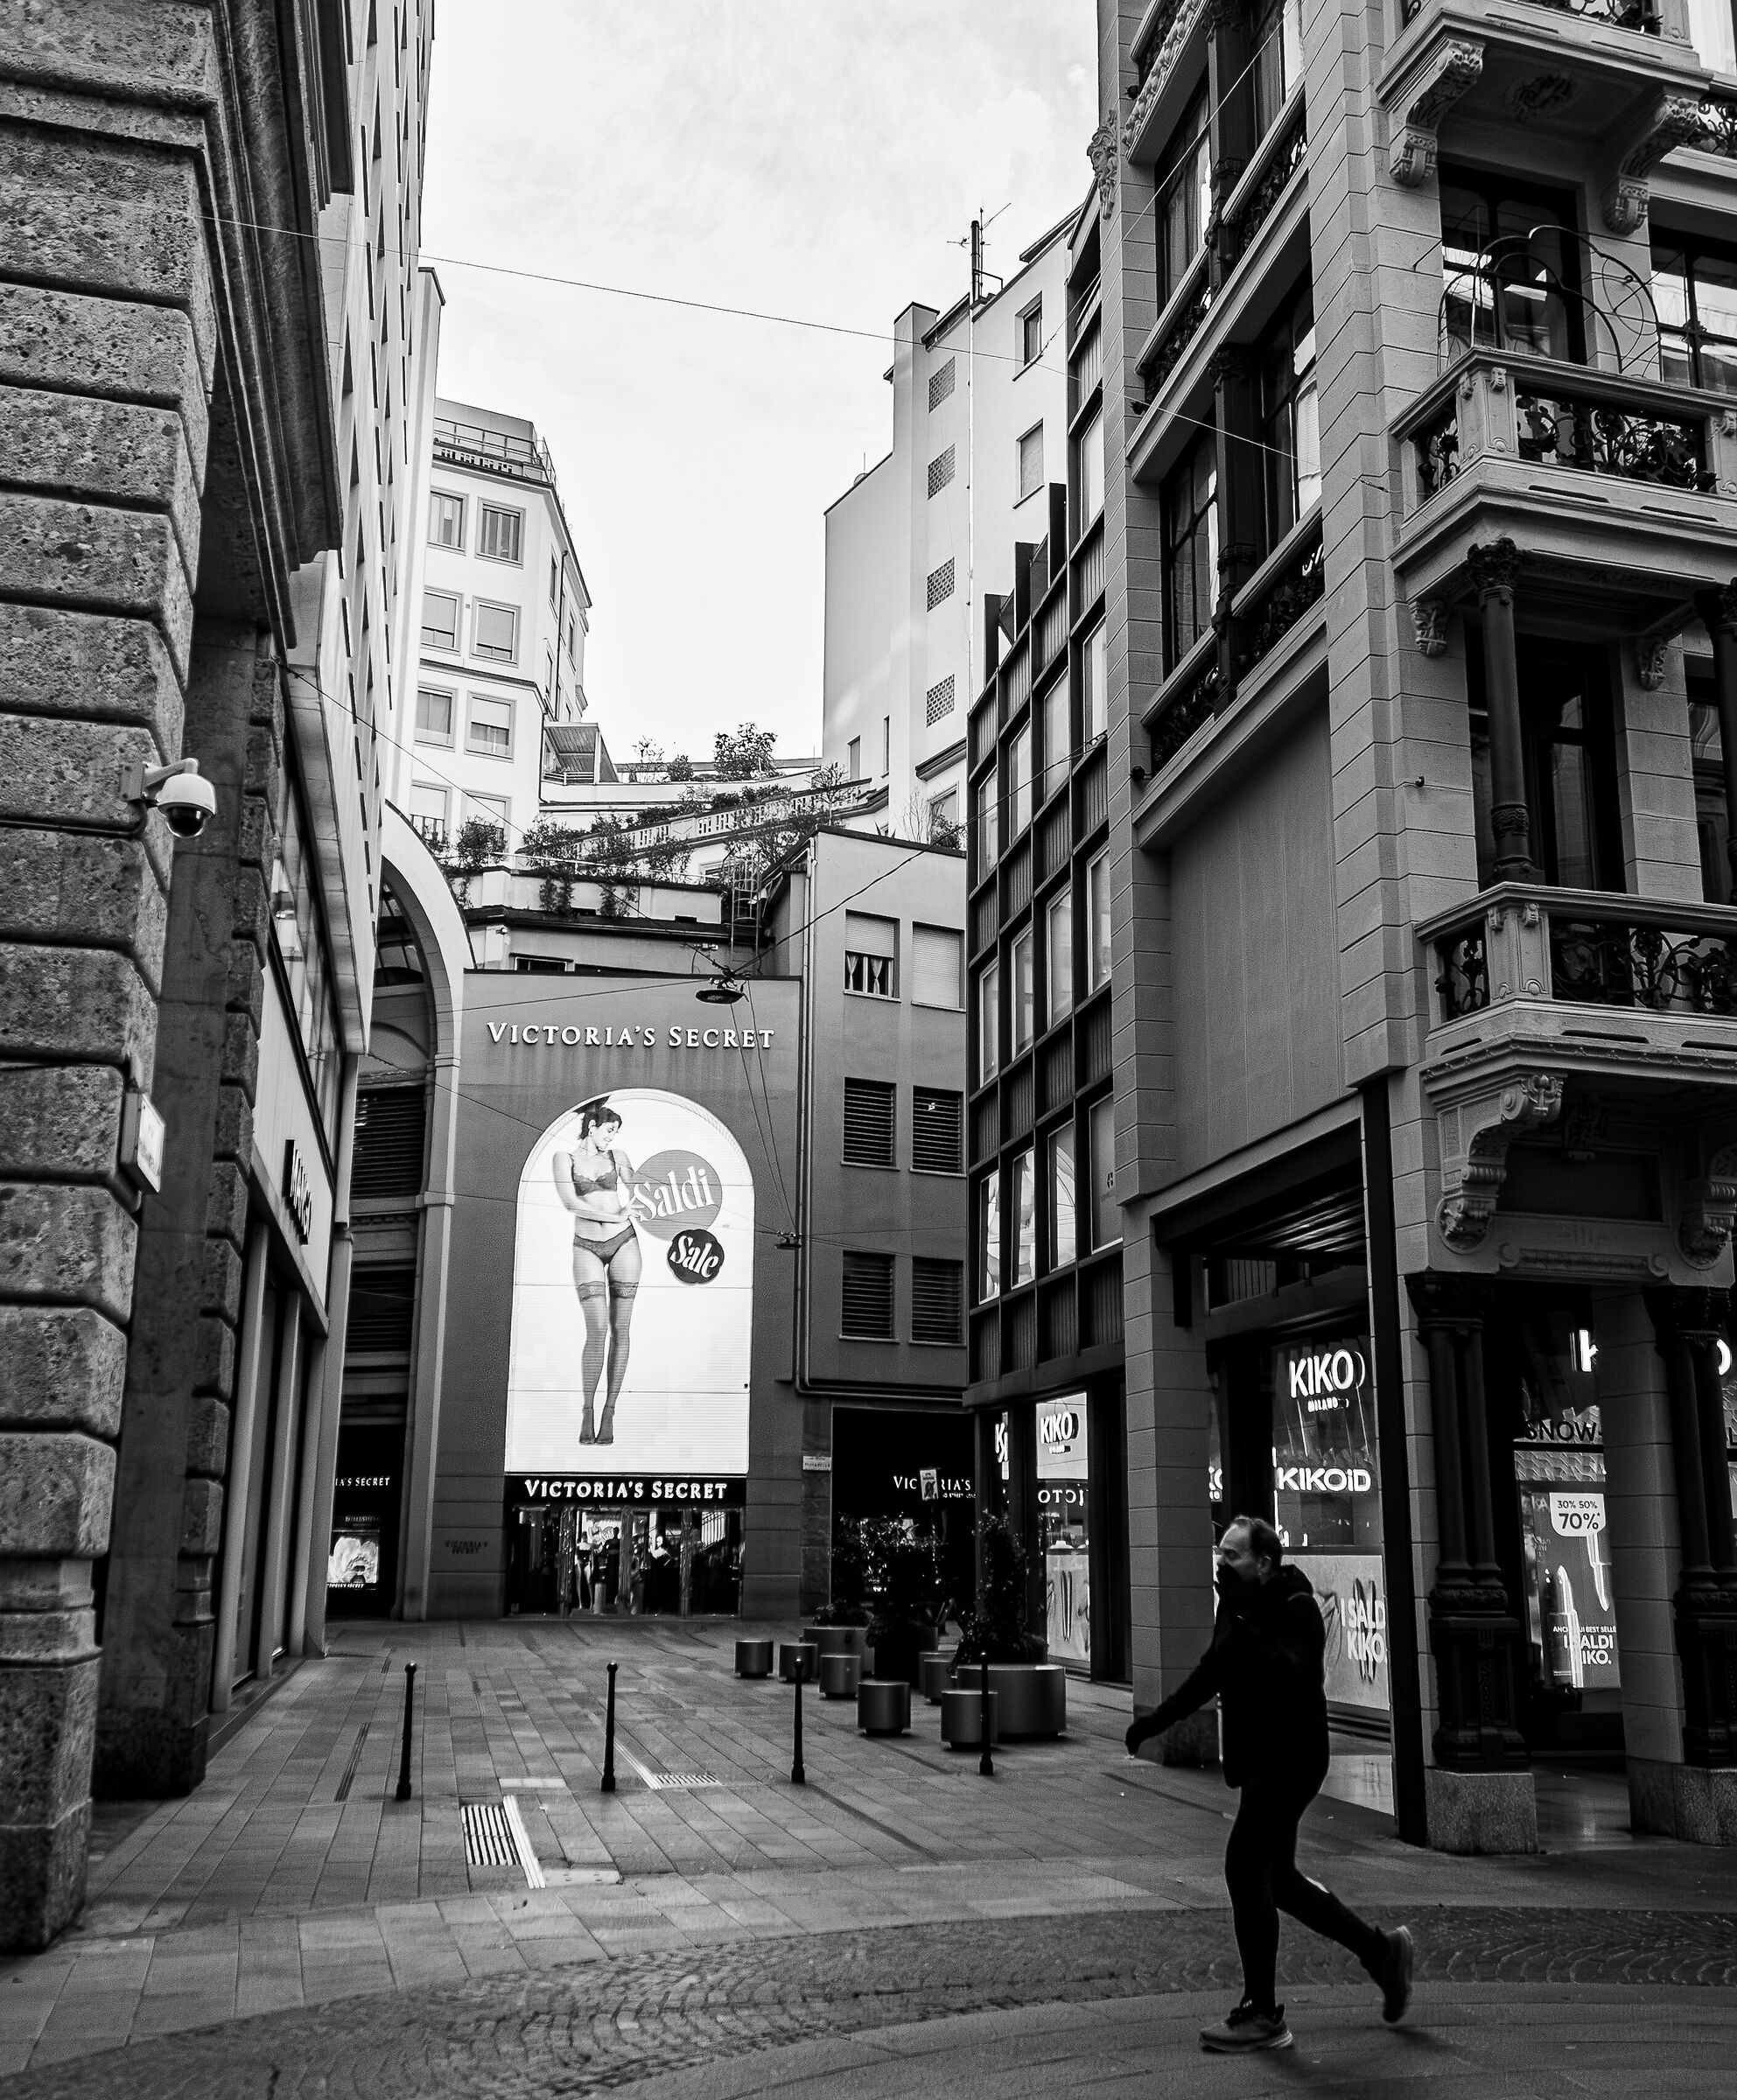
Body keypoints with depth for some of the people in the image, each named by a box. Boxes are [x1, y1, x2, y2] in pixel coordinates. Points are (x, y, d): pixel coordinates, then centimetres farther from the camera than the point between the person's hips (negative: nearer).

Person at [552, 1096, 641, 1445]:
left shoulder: (617, 1157, 8)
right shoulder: (564, 1158, 0)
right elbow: (570, 1202, -13)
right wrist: (613, 1216, -13)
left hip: (624, 1243, 2)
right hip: (587, 1249, -2)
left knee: (620, 1330, -1)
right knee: (597, 1331, -14)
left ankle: (609, 1414, 5)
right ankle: (587, 1414, -3)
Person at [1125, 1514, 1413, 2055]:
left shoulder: (1296, 1608, -17)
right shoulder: (1240, 1607, 9)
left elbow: (1291, 1677, -32)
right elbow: (1210, 1672, 21)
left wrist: (1243, 1624, -34)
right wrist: (1158, 1718, 17)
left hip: (1288, 1760, -9)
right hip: (1258, 1760, 9)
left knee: (1245, 1868, -11)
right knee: (1275, 1878, 15)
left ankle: (1262, 2016, -1)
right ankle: (1382, 1950, 30)